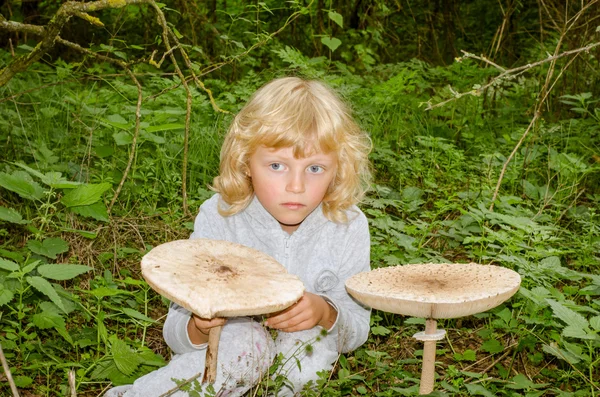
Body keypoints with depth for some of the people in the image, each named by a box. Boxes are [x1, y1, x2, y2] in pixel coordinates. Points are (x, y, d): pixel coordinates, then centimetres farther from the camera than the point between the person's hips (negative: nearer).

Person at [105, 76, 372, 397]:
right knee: (246, 340, -36)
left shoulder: (348, 225, -12)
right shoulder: (218, 217, -14)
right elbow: (175, 332, -13)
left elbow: (357, 332, -4)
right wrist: (198, 327, -39)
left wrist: (326, 313, -29)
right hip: (226, 350, -2)